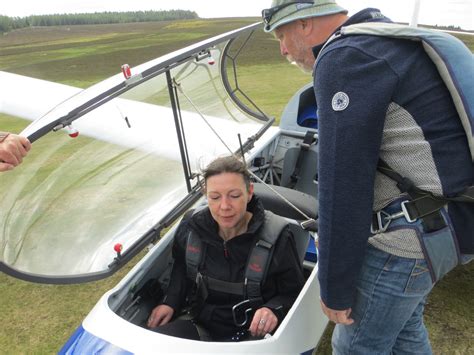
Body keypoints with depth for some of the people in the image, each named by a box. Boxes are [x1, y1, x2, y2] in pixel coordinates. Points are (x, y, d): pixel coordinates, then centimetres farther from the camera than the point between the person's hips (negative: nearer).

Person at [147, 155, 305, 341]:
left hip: (250, 334, -3)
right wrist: (170, 302, 5)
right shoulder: (191, 228, -5)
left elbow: (294, 293, -2)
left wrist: (273, 310, -24)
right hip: (199, 324, 3)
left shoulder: (277, 238, -17)